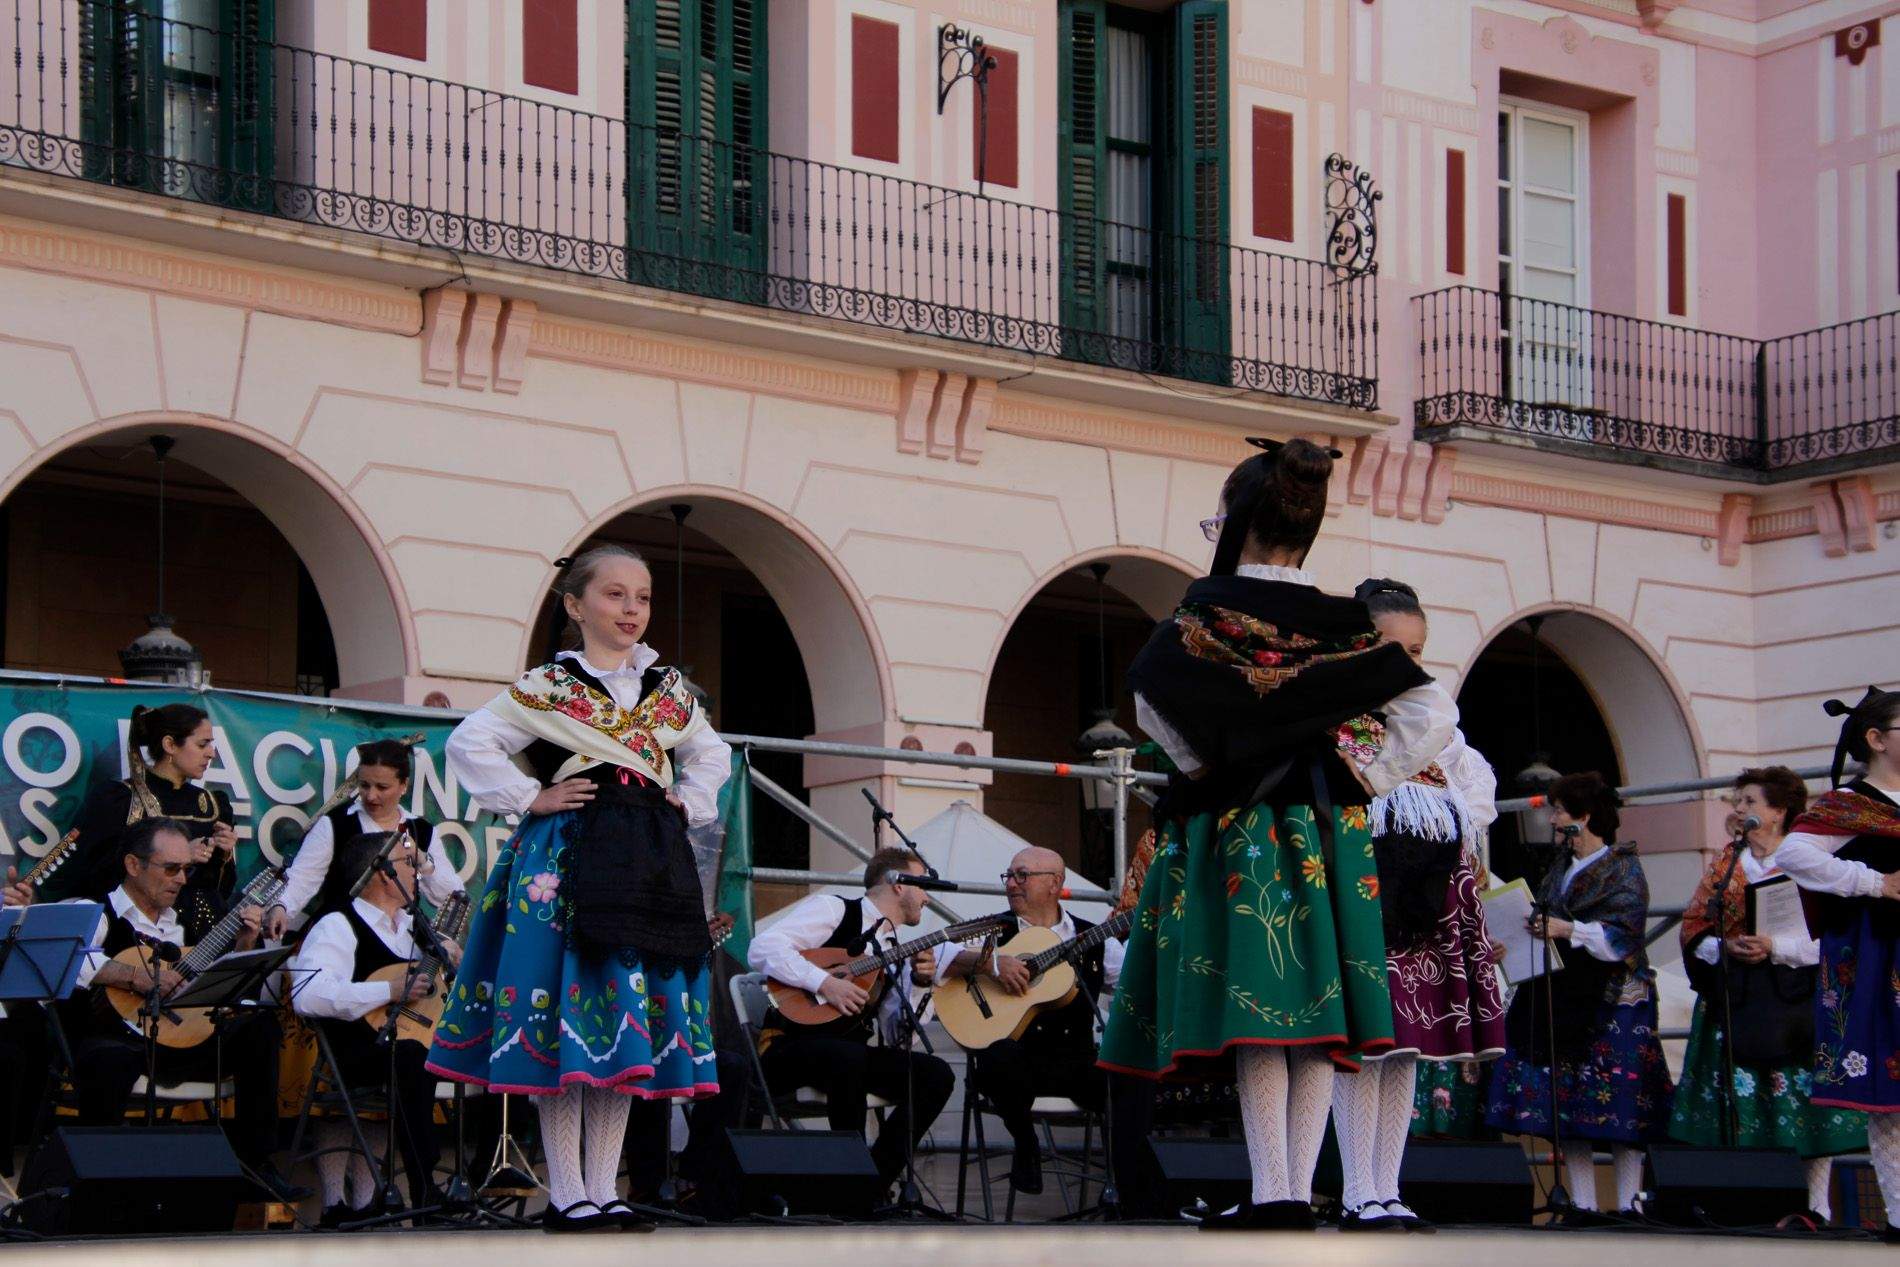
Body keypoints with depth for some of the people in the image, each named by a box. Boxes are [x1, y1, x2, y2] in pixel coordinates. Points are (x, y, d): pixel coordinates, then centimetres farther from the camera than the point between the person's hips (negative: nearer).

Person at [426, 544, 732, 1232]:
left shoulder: (671, 691, 14)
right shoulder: (547, 687, 0)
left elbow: (711, 754, 30)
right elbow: (469, 743, -3)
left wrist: (688, 803, 13)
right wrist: (530, 799, -8)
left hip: (651, 862, 5)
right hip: (565, 863, -5)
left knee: (631, 1021, 4)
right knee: (566, 1018, -7)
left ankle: (603, 1190, 10)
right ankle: (567, 1195, -2)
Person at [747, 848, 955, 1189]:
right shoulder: (833, 910, 0)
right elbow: (762, 948, -14)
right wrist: (825, 982, -21)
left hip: (849, 1054, 7)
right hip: (788, 1050, -7)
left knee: (936, 1075, -14)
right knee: (849, 1056, -38)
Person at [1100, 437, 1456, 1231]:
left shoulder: (1210, 609, -4)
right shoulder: (1343, 624, 6)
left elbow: (1153, 700, -17)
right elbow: (1433, 717, 1)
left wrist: (1202, 767, -2)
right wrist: (1366, 782, 5)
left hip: (1235, 831, -4)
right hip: (1326, 834, 4)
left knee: (1254, 1013, -5)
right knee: (1314, 1019, 4)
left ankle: (1273, 1194, -10)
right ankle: (1299, 1194, 2)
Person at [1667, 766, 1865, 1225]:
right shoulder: (1723, 865, 14)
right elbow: (1694, 929, 12)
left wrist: (1775, 948, -18)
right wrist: (1723, 947, -8)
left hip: (1794, 1001, -4)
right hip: (1733, 1002, 4)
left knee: (1806, 1106, -6)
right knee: (1739, 1105, -1)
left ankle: (1818, 1205, 0)